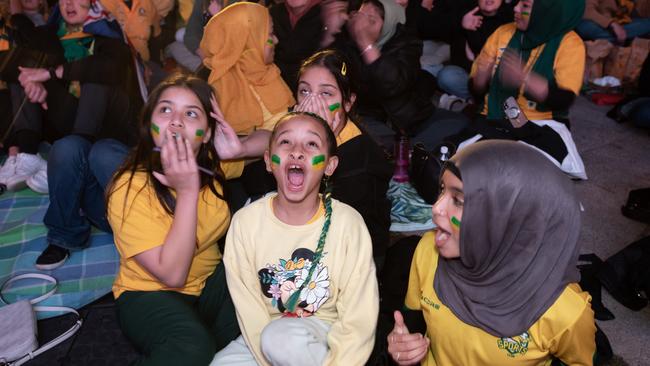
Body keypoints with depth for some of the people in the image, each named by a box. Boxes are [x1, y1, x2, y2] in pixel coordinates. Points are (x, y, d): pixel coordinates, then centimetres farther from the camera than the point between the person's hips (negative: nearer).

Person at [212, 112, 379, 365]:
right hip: (264, 334, 3)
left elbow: (359, 319, -11)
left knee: (280, 337, -31)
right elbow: (249, 311, -7)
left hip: (327, 333, -2)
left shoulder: (348, 223, -15)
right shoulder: (245, 221, -10)